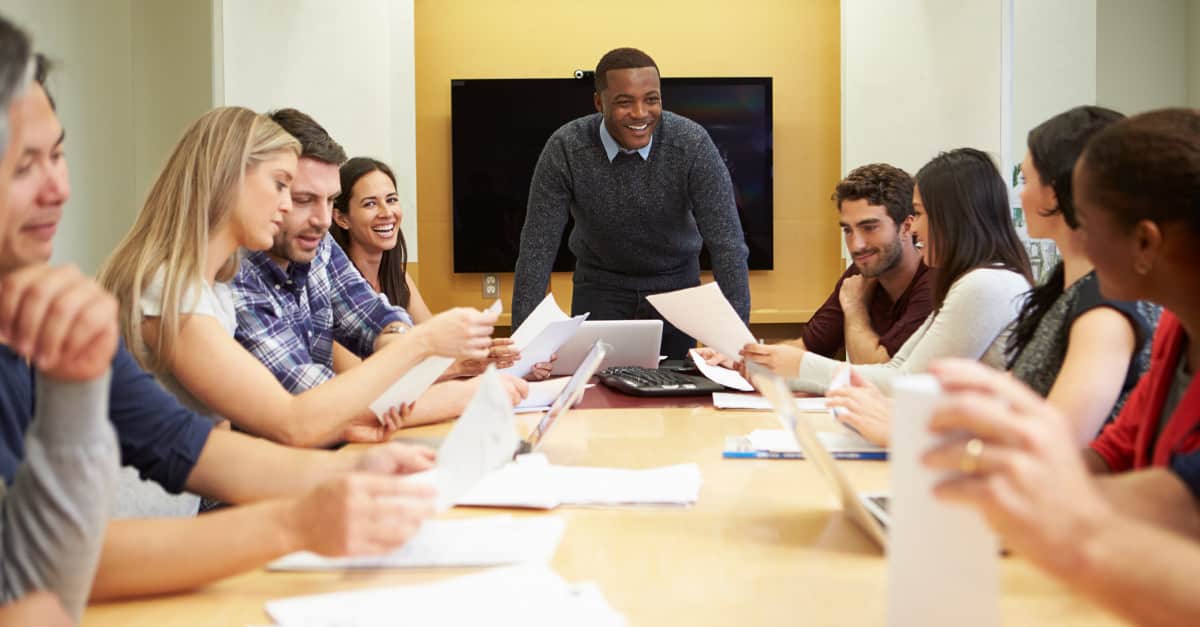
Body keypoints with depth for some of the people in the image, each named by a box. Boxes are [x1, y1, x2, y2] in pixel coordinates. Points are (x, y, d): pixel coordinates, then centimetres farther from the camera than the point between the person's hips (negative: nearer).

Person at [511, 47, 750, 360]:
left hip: (675, 284, 0)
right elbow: (537, 248, -20)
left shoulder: (693, 144, -24)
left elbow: (727, 243, -23)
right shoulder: (565, 149, -23)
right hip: (600, 286, 0)